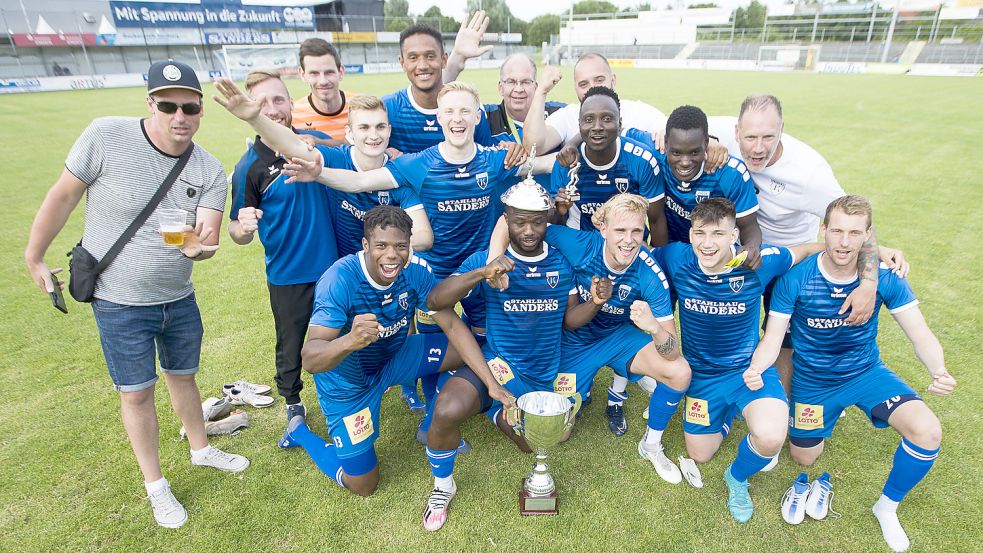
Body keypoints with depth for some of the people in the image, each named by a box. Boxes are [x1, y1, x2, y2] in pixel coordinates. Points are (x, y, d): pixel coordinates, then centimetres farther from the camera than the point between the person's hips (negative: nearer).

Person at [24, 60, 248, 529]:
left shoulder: (210, 171, -10)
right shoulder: (106, 137, -19)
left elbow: (209, 237, -16)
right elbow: (63, 195, -9)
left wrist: (200, 245, -40)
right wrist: (34, 258, -1)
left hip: (179, 298, 3)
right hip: (119, 302, -3)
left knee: (182, 376, 20)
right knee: (137, 392, 9)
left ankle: (201, 449, 44)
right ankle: (155, 486, 28)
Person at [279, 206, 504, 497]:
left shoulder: (415, 270, -20)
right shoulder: (339, 280, -33)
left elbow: (452, 325, -18)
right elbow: (310, 360, -38)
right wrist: (349, 341, -60)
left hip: (393, 358, 5)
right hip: (348, 380, -4)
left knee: (466, 350, -9)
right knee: (363, 485, 2)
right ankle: (299, 432, 27)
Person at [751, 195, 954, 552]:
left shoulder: (885, 277, -17)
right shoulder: (796, 279, -23)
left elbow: (921, 336, -15)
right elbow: (772, 339, -20)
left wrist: (939, 372, -37)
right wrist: (755, 369, -42)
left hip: (867, 372, 1)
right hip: (813, 380, -1)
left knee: (928, 432, -24)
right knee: (804, 458, 13)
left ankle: (887, 506, 6)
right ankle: (825, 415, 49)